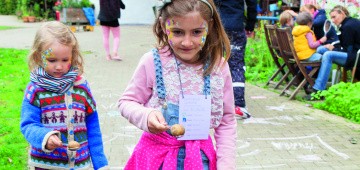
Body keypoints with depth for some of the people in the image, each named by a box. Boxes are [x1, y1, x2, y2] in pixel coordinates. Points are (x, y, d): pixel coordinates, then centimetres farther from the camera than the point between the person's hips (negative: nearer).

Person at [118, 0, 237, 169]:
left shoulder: (219, 67, -9)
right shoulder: (152, 62, -15)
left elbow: (227, 122, 0)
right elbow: (126, 102, -4)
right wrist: (146, 116, -24)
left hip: (200, 155, 1)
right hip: (157, 153, -1)